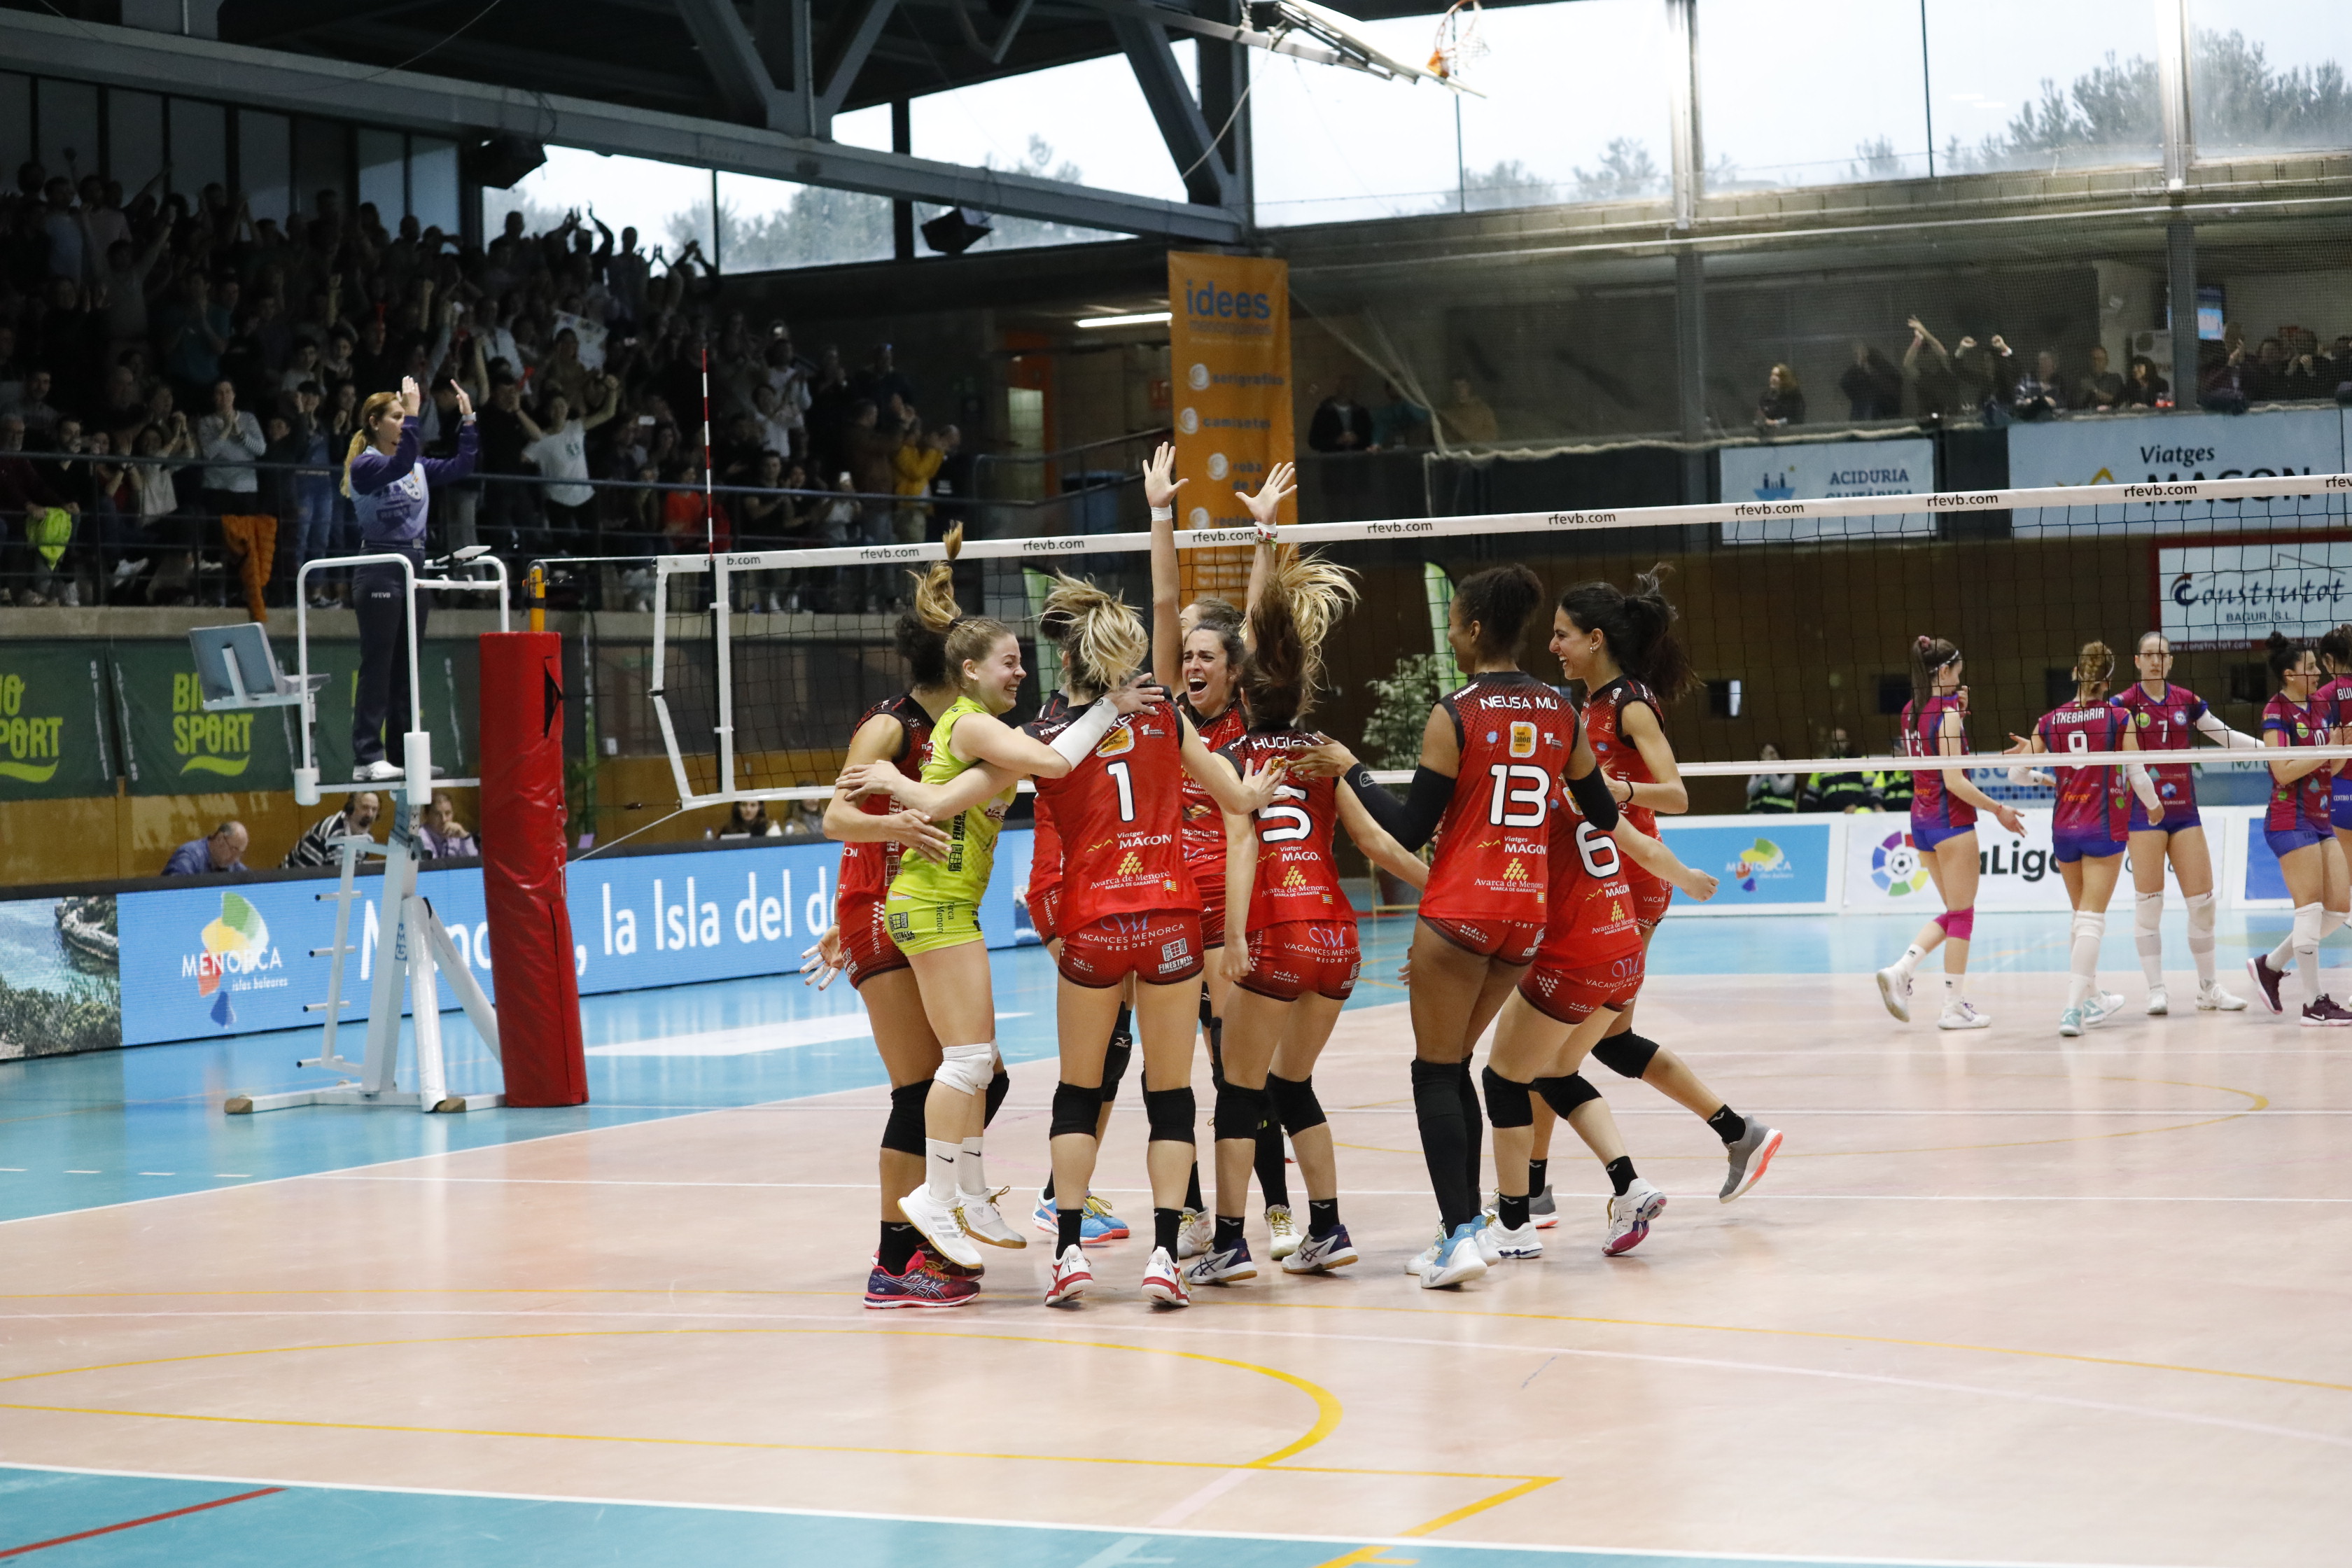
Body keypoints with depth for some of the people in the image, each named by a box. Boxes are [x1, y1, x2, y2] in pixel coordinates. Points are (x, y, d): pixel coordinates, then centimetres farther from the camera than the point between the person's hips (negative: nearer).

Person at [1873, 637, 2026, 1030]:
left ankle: (1899, 971, 0)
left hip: (1921, 817, 8)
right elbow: (1954, 780, -19)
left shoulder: (1911, 711, 9)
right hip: (1951, 819, -8)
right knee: (1962, 914, 1)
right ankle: (1955, 1007, 2)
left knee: (1955, 912, 16)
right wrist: (1998, 809, -13)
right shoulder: (1947, 712, -15)